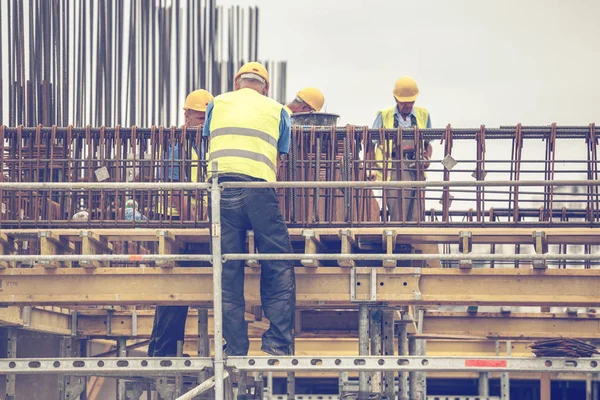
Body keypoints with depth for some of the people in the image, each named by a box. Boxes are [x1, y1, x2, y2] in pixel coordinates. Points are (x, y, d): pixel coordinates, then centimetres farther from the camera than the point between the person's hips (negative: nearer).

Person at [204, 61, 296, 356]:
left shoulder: (217, 104, 24)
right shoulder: (276, 110, 20)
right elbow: (280, 161, 17)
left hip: (221, 186, 2)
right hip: (260, 187, -2)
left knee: (228, 275, 3)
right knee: (279, 270, 4)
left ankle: (235, 351, 2)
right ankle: (277, 346, -5)